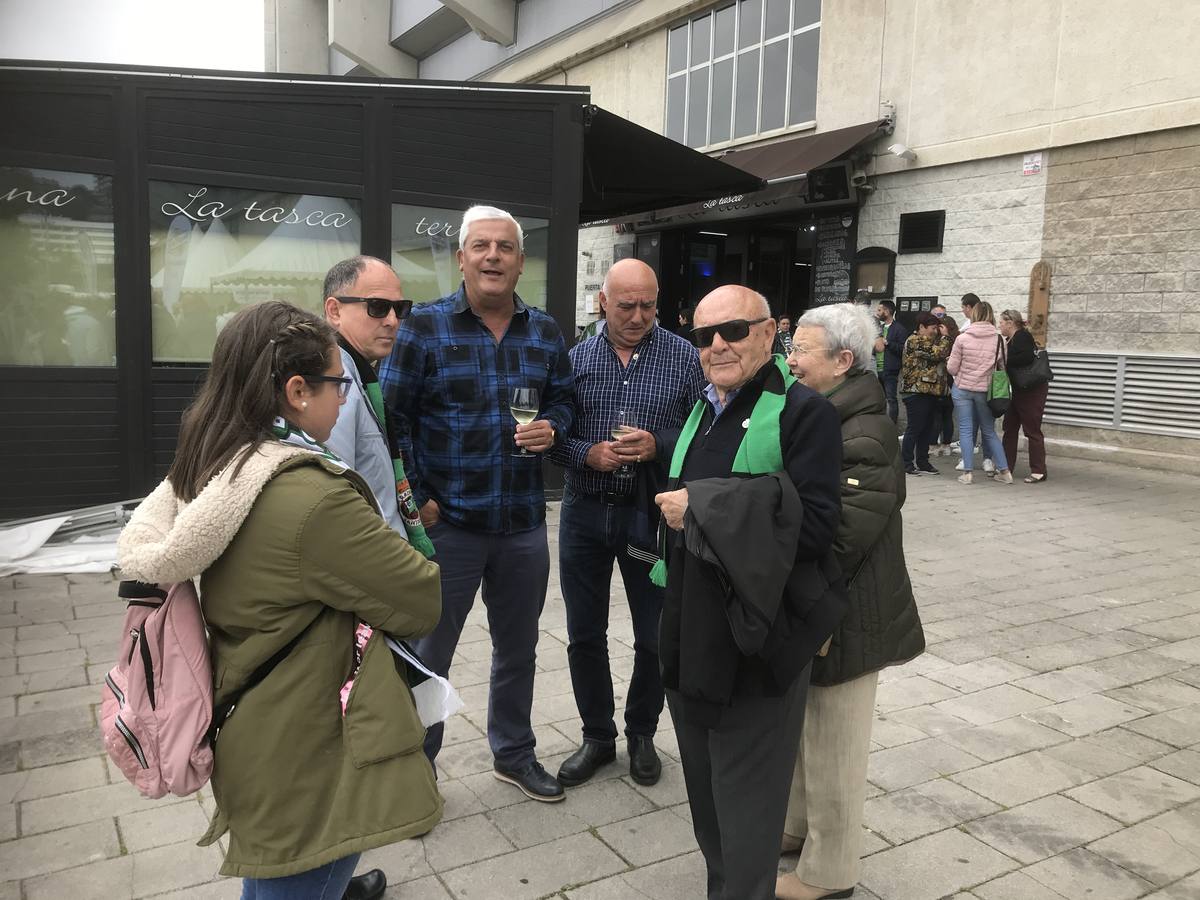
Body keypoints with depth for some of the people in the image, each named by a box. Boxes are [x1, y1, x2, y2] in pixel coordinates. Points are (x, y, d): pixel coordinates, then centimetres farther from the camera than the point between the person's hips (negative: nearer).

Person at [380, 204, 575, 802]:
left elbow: (563, 399, 15)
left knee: (518, 648, 19)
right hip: (447, 522, -4)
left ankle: (513, 754, 40)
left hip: (523, 523, 4)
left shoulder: (545, 332, 4)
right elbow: (393, 417, -8)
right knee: (428, 652, 10)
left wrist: (552, 427, -8)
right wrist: (417, 499, -13)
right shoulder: (424, 325, -7)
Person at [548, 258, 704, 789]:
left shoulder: (684, 358, -3)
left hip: (652, 512, -2)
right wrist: (588, 454, -15)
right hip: (585, 511, 2)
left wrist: (659, 445, -20)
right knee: (585, 635, 11)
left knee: (654, 636, 10)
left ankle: (642, 733, 33)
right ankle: (597, 736, 30)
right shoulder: (575, 358, 2)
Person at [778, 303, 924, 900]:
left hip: (843, 621, -9)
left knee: (832, 749, 8)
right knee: (801, 731, 23)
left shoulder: (865, 438, -22)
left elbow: (837, 542, -28)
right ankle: (799, 826, 43)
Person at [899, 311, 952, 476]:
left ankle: (922, 462, 19)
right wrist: (945, 337, -4)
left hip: (930, 391, 10)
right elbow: (938, 353, -18)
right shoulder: (914, 341, -11)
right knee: (914, 428, -5)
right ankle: (907, 463, 1)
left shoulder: (931, 341, 21)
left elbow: (944, 354, 20)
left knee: (927, 428, 12)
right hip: (917, 391, -9)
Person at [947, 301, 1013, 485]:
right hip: (986, 391, 2)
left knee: (966, 430, 5)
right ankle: (1004, 471, 15)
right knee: (989, 431, 14)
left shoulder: (962, 338, -9)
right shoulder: (998, 339, -4)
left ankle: (967, 472, 3)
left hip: (962, 389, -2)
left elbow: (952, 368, -6)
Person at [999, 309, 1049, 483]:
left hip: (1032, 390, -10)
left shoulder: (1022, 337, -15)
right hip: (1019, 390, 10)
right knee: (1010, 428, 11)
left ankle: (1038, 472, 1)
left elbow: (1027, 357, -30)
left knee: (1032, 430, -5)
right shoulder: (1010, 340, 13)